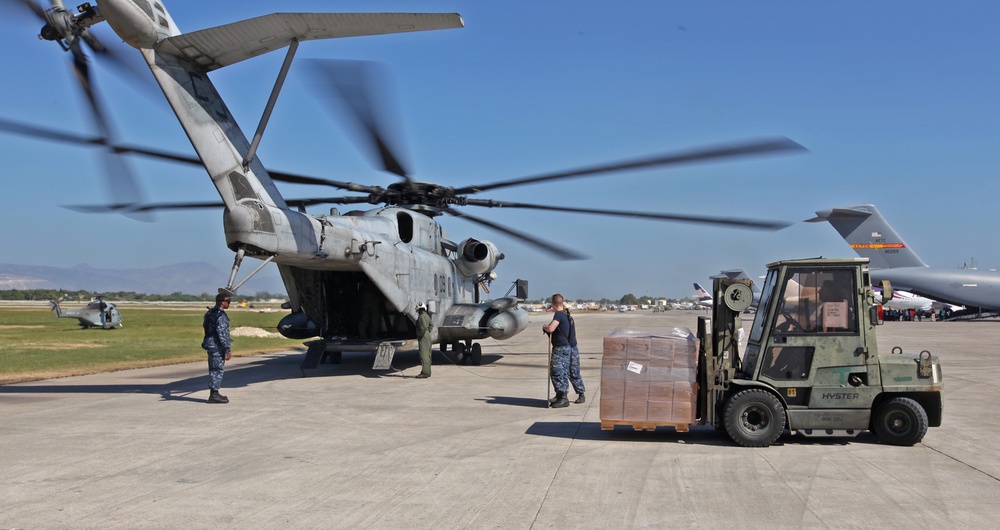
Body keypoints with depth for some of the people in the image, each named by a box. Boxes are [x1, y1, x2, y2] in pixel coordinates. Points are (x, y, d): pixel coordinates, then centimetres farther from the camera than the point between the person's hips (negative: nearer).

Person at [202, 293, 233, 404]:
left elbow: (204, 325, 25)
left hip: (211, 345, 10)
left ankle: (214, 393, 19)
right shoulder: (221, 316, -18)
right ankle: (214, 394, -4)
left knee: (214, 370, 14)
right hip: (217, 346, -10)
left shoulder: (210, 313, 13)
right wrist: (228, 350, -19)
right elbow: (222, 334, -21)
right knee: (218, 369, -5)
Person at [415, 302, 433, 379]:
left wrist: (420, 336, -17)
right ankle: (427, 372, 19)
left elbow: (424, 327, -27)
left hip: (423, 338, -10)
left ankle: (425, 372, -16)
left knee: (424, 354, -12)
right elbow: (431, 325, 28)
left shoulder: (422, 316, -16)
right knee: (427, 354, 13)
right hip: (427, 336, 10)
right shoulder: (427, 316, 14)